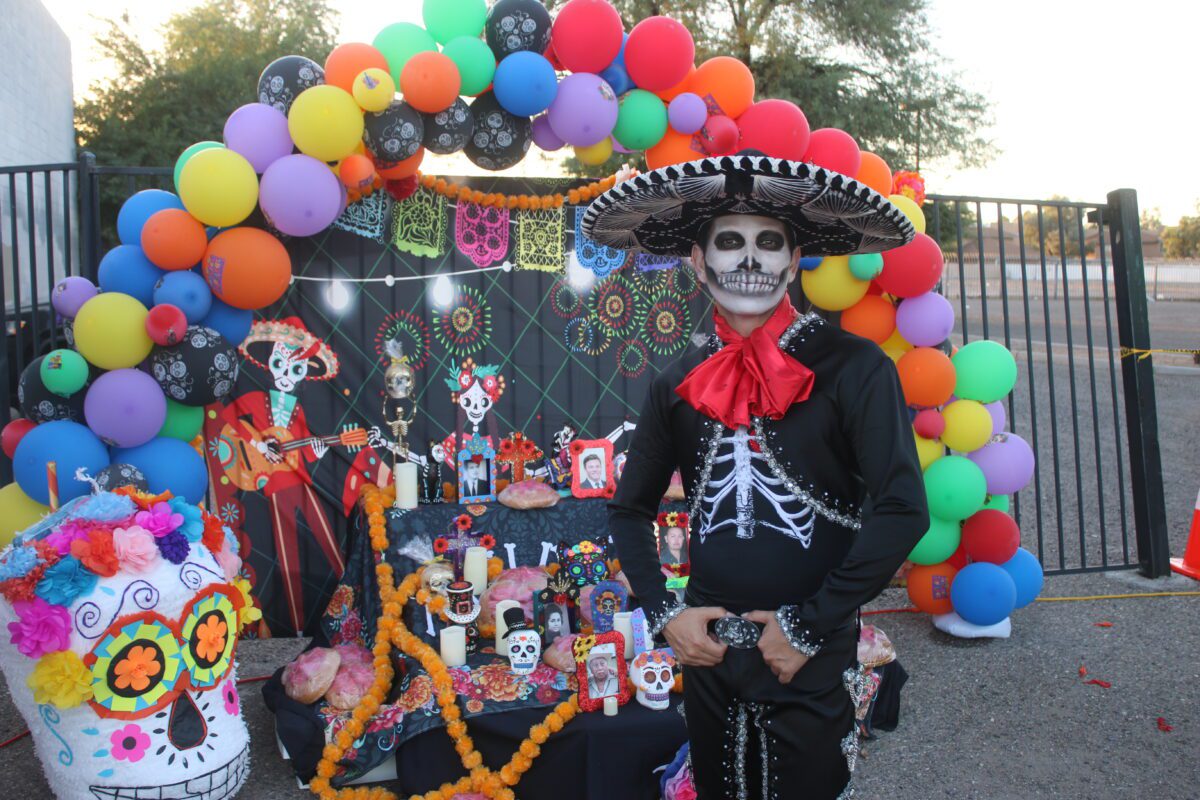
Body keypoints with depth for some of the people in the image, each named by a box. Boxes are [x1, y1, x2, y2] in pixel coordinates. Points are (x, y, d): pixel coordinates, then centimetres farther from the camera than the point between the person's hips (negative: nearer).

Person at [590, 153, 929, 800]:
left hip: (811, 662, -4)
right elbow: (630, 508, 11)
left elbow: (901, 510, -18)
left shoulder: (850, 368, -12)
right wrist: (662, 612, 1)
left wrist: (810, 625, -15)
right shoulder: (678, 385, 1)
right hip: (707, 652, 4)